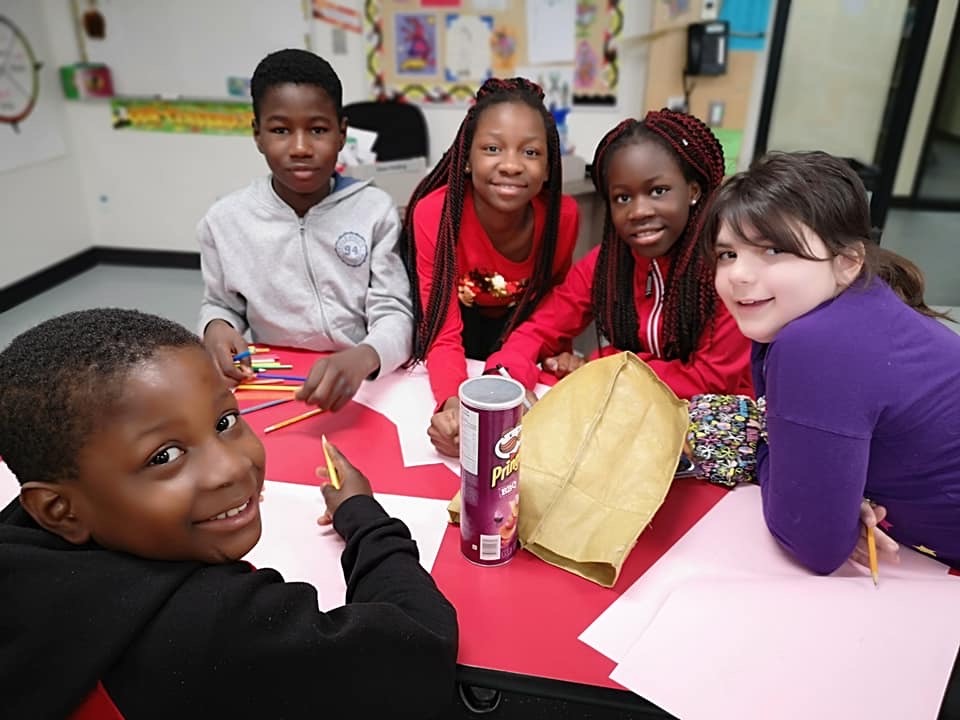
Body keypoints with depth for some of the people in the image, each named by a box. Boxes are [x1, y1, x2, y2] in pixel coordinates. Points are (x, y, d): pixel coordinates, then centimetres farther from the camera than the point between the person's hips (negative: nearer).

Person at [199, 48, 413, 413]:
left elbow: (394, 316, -9)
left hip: (364, 384, -2)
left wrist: (363, 358, -31)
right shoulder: (225, 220, -2)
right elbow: (222, 305, 14)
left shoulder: (375, 210, -6)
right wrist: (216, 327, -10)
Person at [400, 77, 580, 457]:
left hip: (522, 324, 2)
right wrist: (451, 405, -47)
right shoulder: (434, 213, -30)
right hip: (459, 321, -2)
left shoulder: (563, 215, -22)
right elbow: (444, 335, -30)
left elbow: (554, 296, 0)